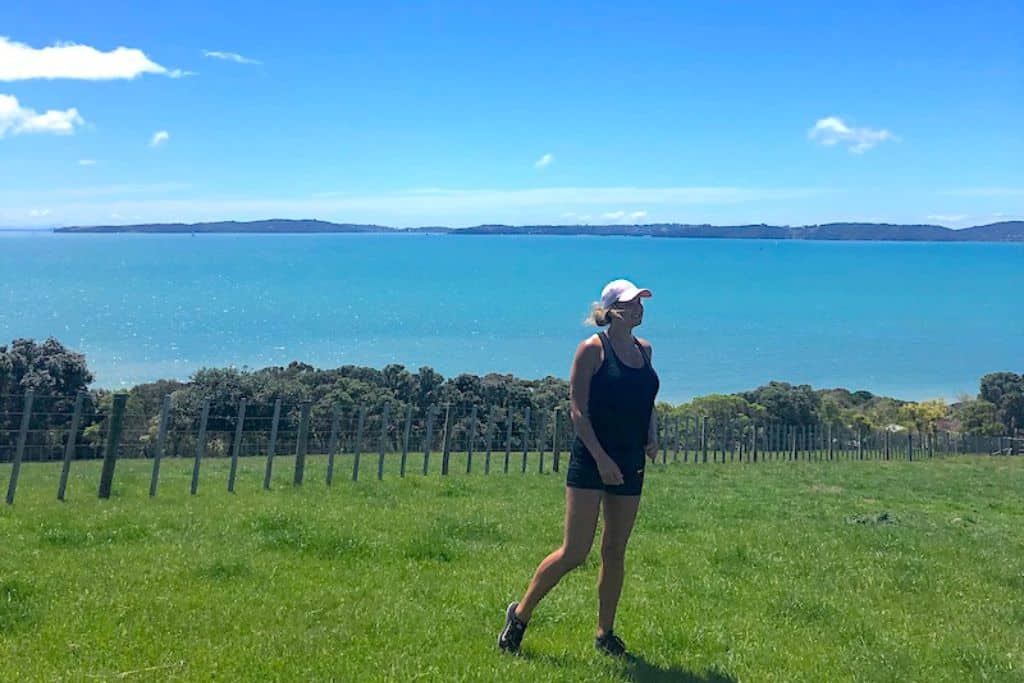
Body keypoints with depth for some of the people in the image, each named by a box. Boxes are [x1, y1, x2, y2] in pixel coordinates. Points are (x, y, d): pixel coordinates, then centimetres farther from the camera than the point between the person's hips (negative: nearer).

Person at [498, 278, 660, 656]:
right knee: (574, 552, -7)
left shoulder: (644, 349, 12)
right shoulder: (592, 349, -7)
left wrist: (652, 437, 5)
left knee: (615, 552, 11)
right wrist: (601, 458, -18)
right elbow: (578, 411, -11)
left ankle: (605, 633, 22)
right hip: (592, 461, -6)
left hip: (631, 463, 6)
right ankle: (520, 614, 10)